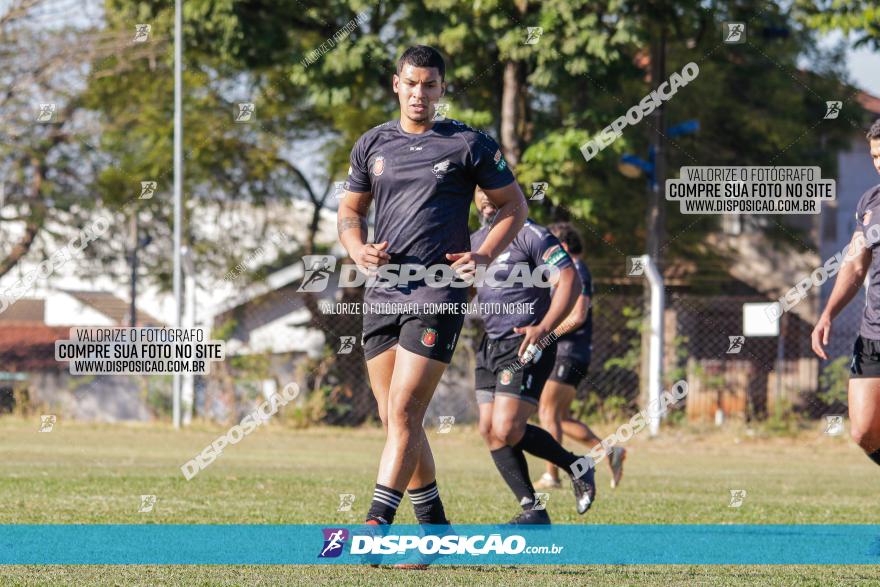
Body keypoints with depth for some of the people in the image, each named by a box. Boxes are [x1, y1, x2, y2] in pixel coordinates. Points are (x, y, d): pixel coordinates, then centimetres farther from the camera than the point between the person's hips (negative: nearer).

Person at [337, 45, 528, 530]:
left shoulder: (469, 144, 1)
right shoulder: (372, 144, 12)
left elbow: (513, 205, 8)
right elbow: (350, 210, 22)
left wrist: (484, 256, -7)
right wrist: (358, 250, 1)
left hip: (438, 293, -5)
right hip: (381, 294, 5)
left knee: (404, 412, -15)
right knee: (393, 418, 6)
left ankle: (376, 526, -19)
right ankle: (434, 529, 17)